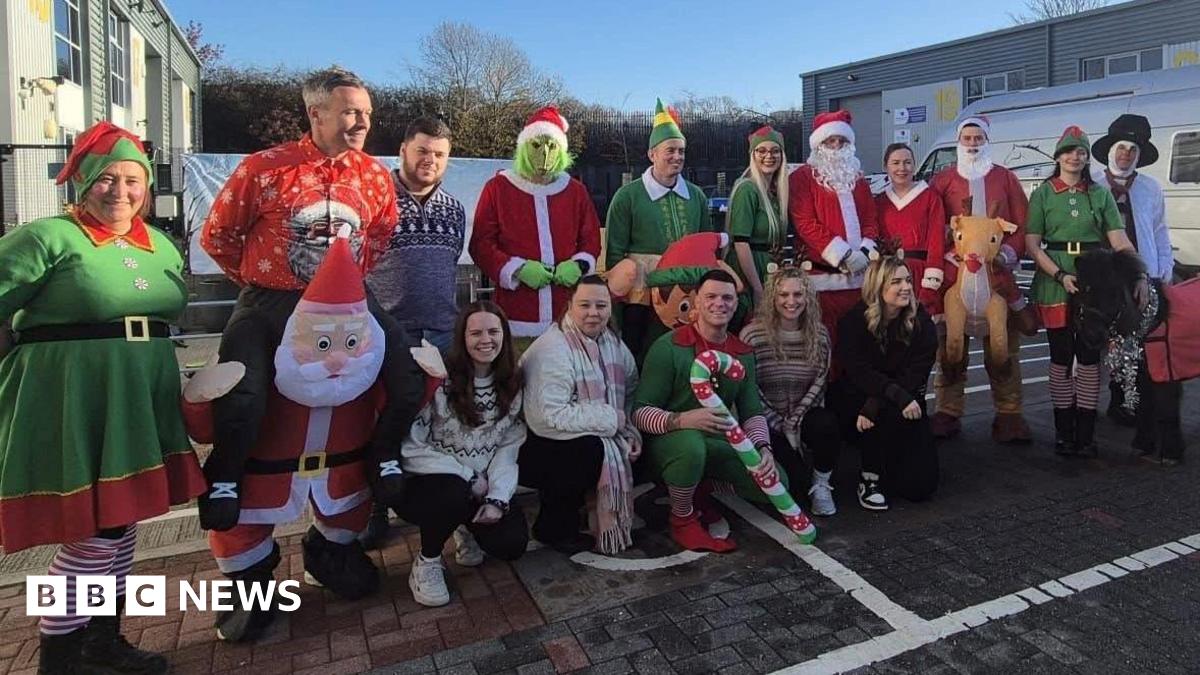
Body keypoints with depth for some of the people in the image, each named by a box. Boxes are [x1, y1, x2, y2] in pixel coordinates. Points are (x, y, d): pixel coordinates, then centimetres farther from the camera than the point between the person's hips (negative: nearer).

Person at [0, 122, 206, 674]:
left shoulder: (162, 246, 13)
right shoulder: (47, 238, -8)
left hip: (141, 400, 7)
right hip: (72, 399, -7)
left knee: (123, 518, 13)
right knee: (96, 529, -5)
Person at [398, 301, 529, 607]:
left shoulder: (511, 384, -1)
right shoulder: (438, 381, -18)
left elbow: (509, 446, -2)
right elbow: (410, 447, -20)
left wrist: (498, 497, -16)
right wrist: (468, 476, -20)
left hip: (480, 488, 4)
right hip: (426, 482, -4)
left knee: (512, 543, -14)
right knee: (453, 494, -37)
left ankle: (467, 526, 21)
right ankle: (426, 562, -5)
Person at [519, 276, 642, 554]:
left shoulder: (614, 343, 3)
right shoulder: (552, 350, -24)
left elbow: (632, 391, 6)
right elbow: (550, 415, -31)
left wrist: (631, 429, -12)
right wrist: (612, 418, -25)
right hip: (541, 445, -8)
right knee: (593, 451, -28)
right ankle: (553, 529, -6)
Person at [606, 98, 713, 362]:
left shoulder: (696, 196, 10)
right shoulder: (628, 196, -3)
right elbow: (614, 253, -3)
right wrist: (617, 302, -6)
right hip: (641, 298, -4)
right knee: (641, 361, 3)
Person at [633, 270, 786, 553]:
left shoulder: (743, 353, 6)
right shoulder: (669, 347, -16)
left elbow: (752, 411, 6)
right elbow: (640, 411, -20)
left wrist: (763, 447, -15)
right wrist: (682, 420, -39)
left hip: (718, 441, 6)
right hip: (670, 441, -5)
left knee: (775, 484, -12)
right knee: (691, 444, -40)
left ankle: (705, 489, 14)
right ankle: (682, 520, -10)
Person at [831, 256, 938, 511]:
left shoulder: (921, 323, -6)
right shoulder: (854, 321, -10)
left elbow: (915, 375, -15)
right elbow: (859, 373, -21)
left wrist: (874, 406, -29)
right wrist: (899, 396, -36)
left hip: (906, 404, 2)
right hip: (854, 401, -2)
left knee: (921, 485, -12)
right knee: (892, 412, -37)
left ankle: (886, 465, 24)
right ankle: (870, 478, -13)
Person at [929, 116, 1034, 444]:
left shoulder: (1005, 178, 13)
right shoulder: (943, 180, 10)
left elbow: (1022, 223, 10)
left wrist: (1011, 251, -6)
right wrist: (942, 254, -9)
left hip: (998, 272, 1)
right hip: (953, 271, -1)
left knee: (1003, 346, 2)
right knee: (950, 344, 0)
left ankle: (1008, 414, 11)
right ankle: (947, 413, 8)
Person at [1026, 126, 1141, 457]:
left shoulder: (1100, 194, 9)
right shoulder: (1043, 194, 3)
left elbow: (1119, 239, 1)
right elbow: (1032, 244, -4)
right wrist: (1061, 276, -15)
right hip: (1054, 281, -2)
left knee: (1090, 356, 4)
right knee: (1061, 356, 3)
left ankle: (1086, 434, 13)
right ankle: (1064, 432, 13)